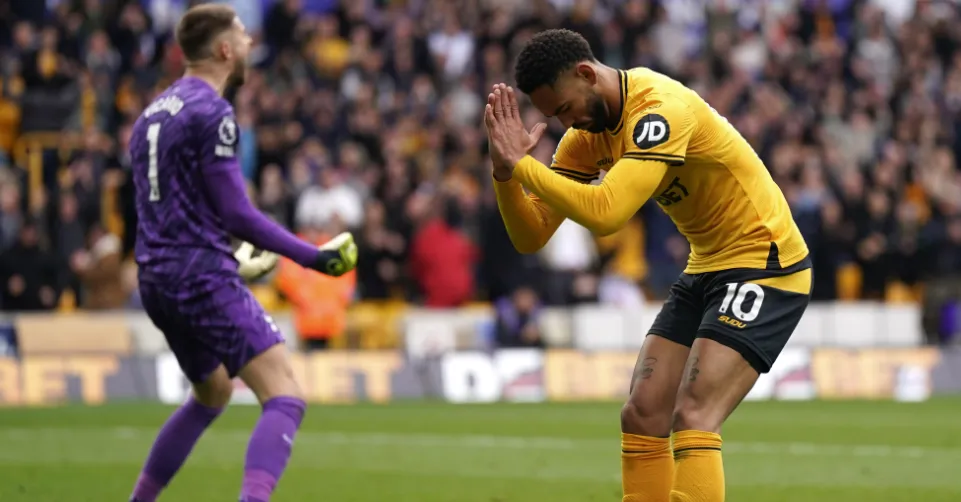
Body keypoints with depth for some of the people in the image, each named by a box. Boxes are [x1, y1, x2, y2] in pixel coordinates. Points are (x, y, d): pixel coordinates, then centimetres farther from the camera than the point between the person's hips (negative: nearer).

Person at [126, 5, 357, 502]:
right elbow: (236, 213, -15)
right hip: (202, 275, -9)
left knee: (212, 393, 29)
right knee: (285, 397, -15)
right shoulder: (212, 112, -12)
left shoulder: (153, 112, 16)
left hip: (155, 278, 9)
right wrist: (312, 256, -10)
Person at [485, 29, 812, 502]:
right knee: (642, 416, 1)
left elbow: (605, 213, -36)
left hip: (765, 263, -9)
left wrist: (520, 164, -28)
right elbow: (531, 236, 0)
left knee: (692, 419, -20)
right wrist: (506, 173, -18)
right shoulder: (588, 133, 2)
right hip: (707, 267, 9)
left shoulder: (662, 109, -25)